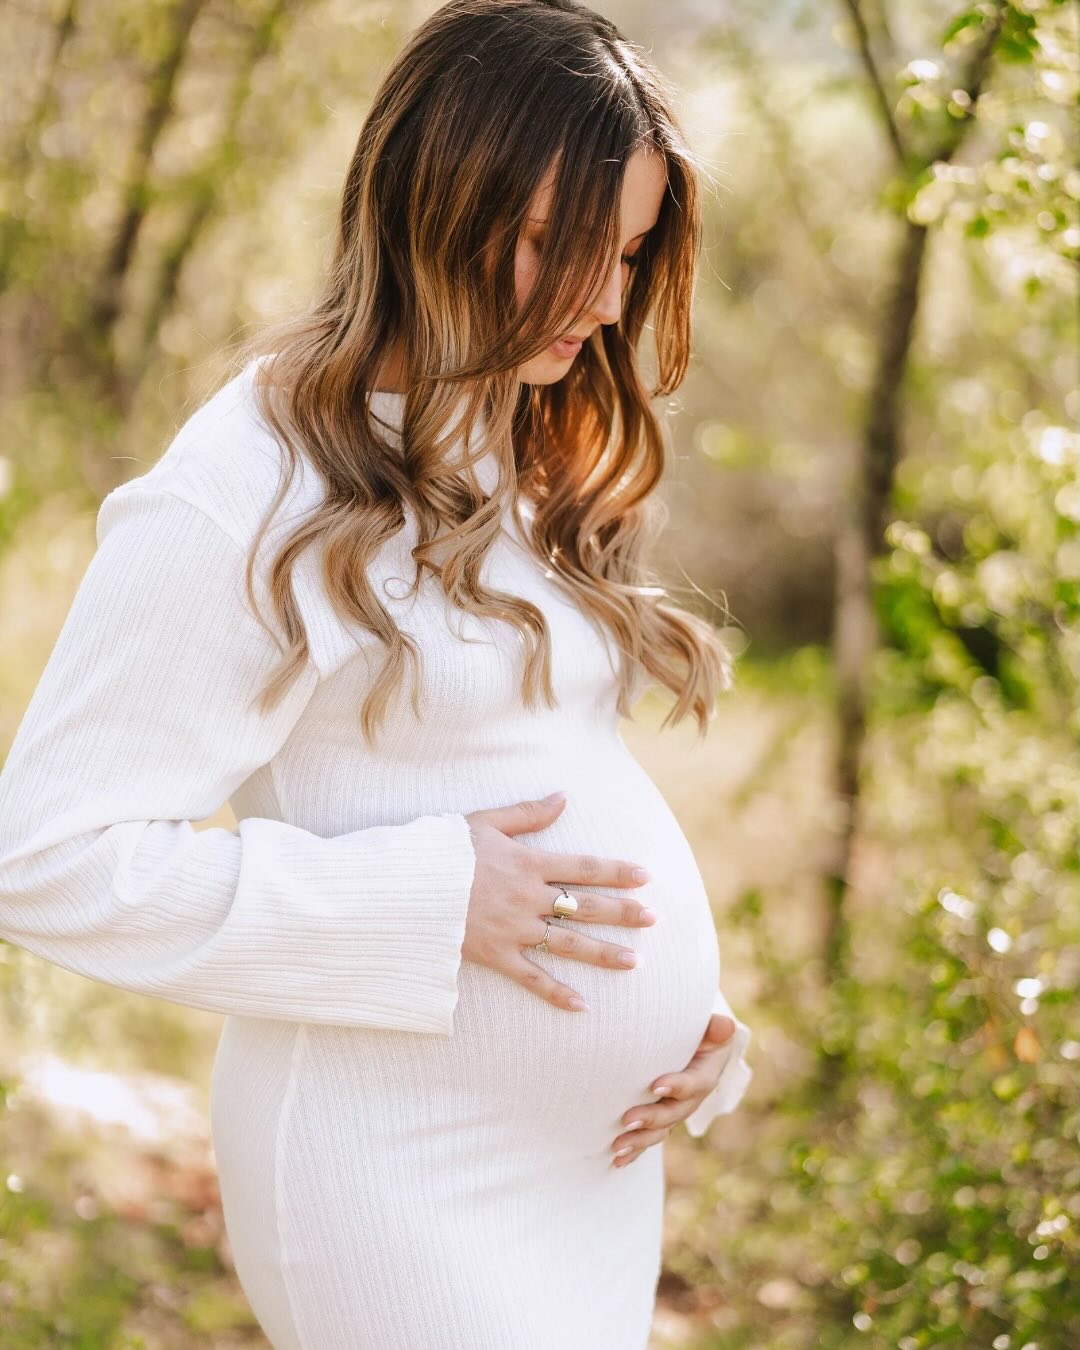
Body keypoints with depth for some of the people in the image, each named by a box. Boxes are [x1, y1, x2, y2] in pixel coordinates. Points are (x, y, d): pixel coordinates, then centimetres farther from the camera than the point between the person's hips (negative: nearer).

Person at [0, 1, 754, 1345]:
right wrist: (430, 901, -19)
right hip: (399, 1173, -7)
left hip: (600, 1158, 8)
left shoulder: (547, 472, 12)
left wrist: (690, 1008, 2)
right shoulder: (249, 488, -13)